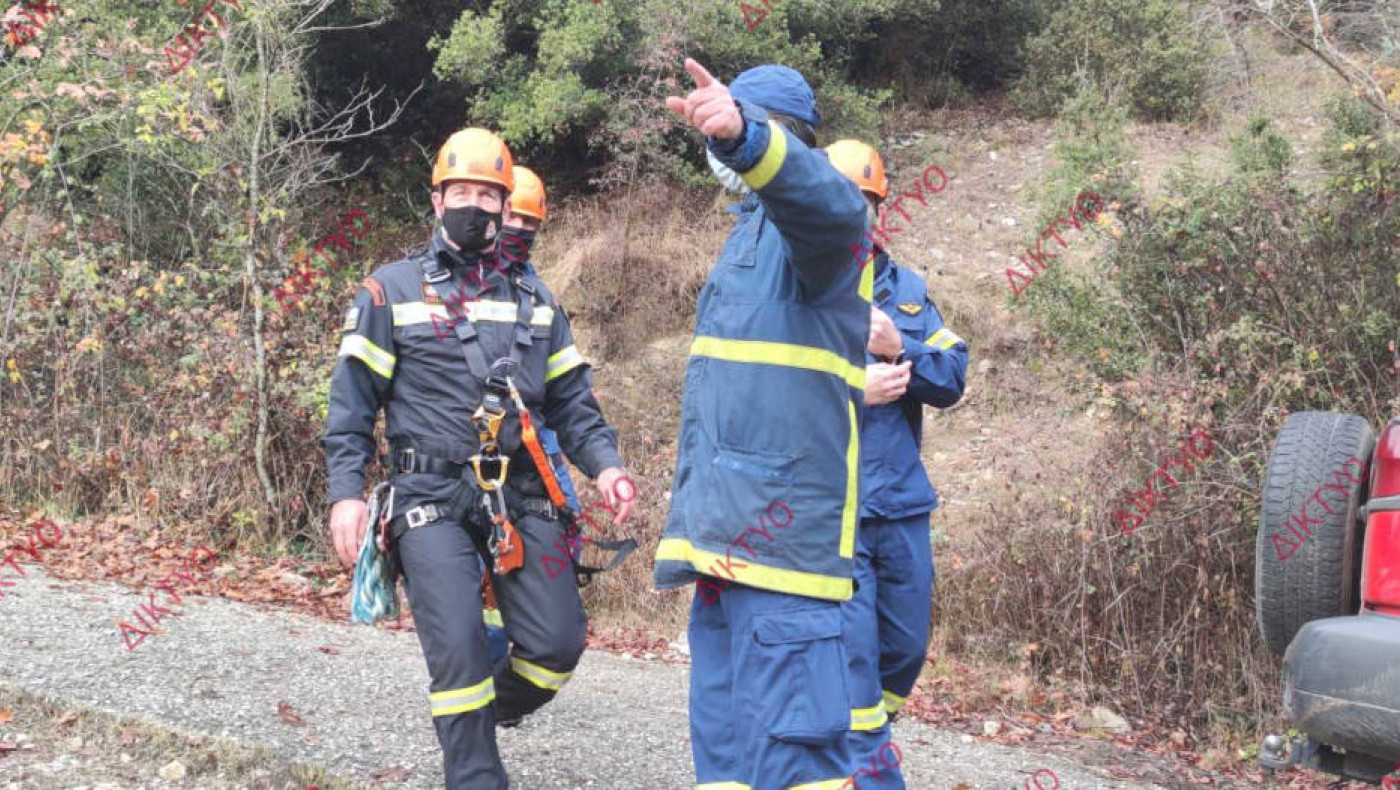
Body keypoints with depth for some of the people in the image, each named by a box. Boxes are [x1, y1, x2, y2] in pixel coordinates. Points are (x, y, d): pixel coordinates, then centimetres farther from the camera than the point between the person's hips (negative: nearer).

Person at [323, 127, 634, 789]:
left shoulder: (532, 297, 15)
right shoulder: (392, 291, 4)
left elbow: (570, 398, 15)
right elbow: (352, 401, 2)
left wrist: (604, 462, -2)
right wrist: (346, 491, -8)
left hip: (520, 496, 4)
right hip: (433, 501, -3)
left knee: (557, 645, -3)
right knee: (458, 651, -12)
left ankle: (482, 715, 28)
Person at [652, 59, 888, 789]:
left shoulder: (804, 217, -6)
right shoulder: (749, 230, 23)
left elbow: (828, 198, -33)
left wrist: (743, 134, -52)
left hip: (782, 530, -10)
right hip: (728, 533, 10)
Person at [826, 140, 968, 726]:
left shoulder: (906, 289, 12)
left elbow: (952, 380, 4)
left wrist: (897, 349, -14)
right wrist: (851, 392, -20)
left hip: (902, 501, 6)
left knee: (906, 649, 14)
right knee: (853, 650, -10)